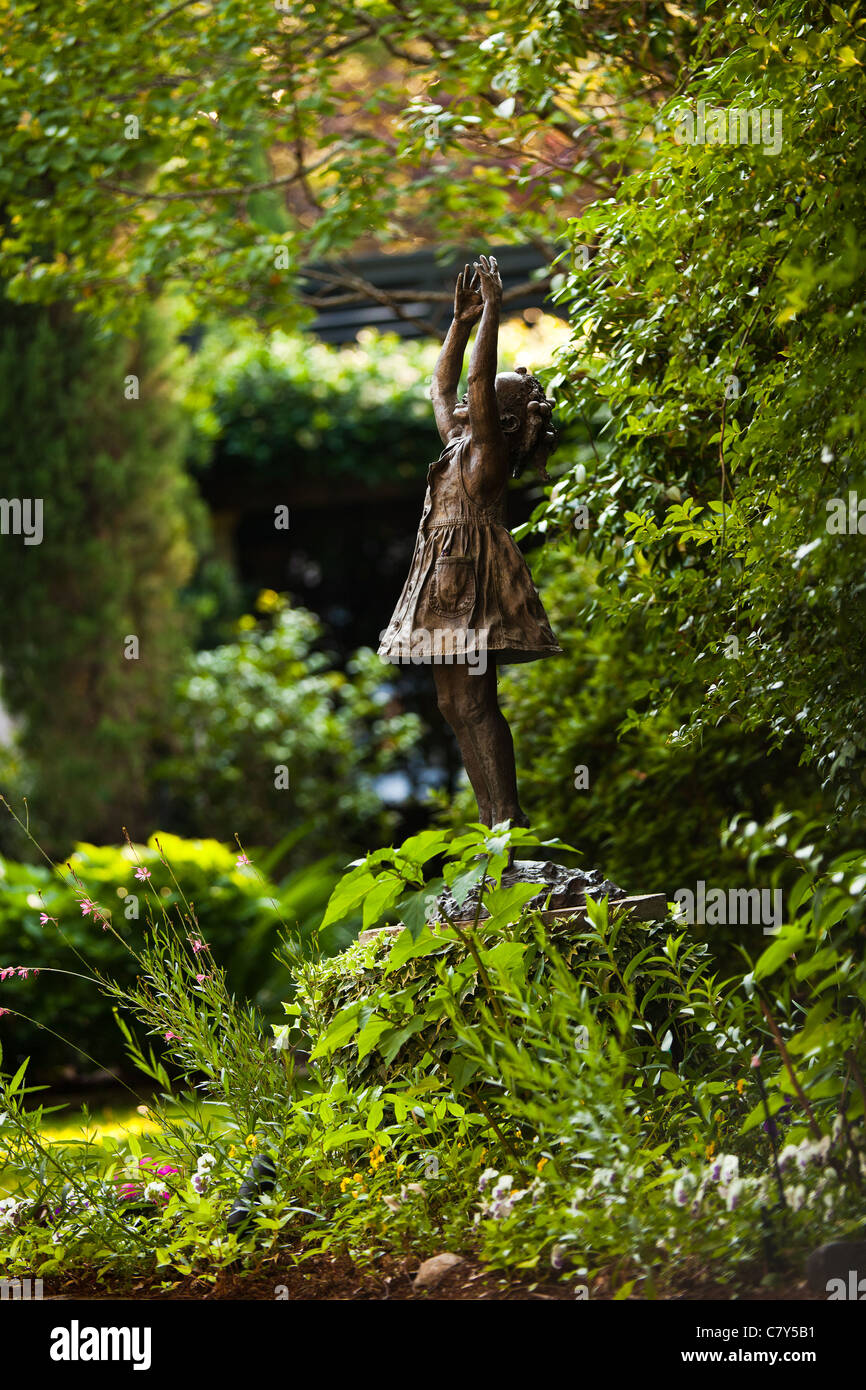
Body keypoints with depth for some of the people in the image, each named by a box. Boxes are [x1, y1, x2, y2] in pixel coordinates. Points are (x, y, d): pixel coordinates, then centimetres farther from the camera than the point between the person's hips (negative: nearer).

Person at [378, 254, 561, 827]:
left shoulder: (489, 445, -6)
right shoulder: (459, 440, 18)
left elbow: (477, 378, -17)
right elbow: (442, 386, 28)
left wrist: (492, 312, -14)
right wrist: (462, 321, 24)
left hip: (474, 578, -9)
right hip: (445, 580, 9)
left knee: (476, 704, -14)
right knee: (454, 705, 7)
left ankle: (510, 819, -15)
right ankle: (492, 819, 8)